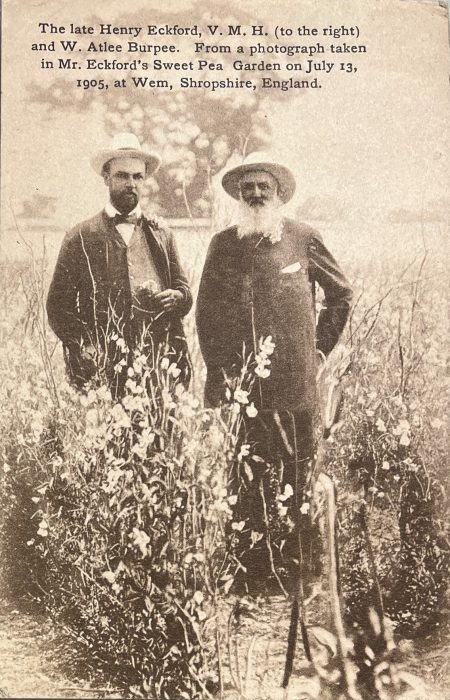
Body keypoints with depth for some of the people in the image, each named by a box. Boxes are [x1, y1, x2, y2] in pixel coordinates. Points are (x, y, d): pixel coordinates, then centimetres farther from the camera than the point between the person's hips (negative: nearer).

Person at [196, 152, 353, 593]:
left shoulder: (303, 239, 5)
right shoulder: (223, 245, 8)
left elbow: (341, 292, 16)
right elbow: (206, 312, 10)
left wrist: (322, 345, 10)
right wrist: (218, 371, 4)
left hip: (295, 379, 0)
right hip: (241, 378, 0)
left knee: (297, 467, 4)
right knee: (246, 471, 1)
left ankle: (291, 555, 20)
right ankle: (249, 560, 13)